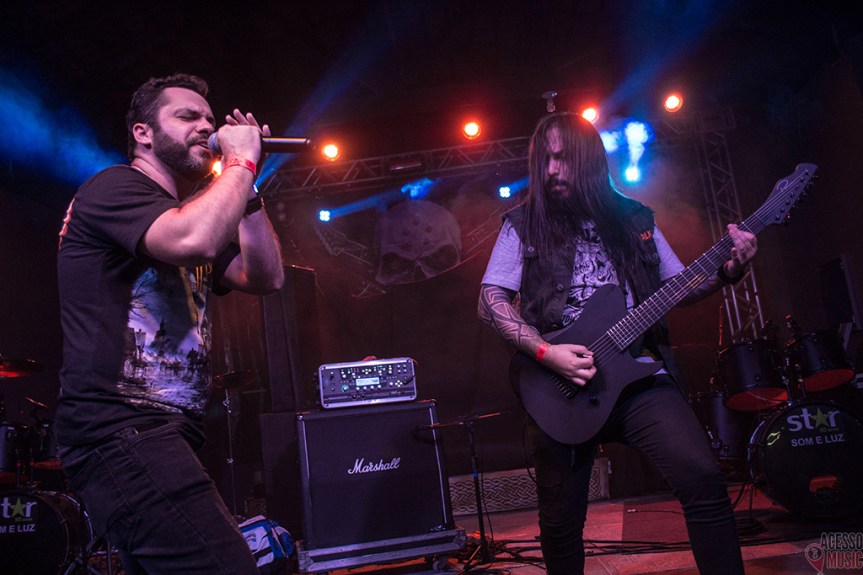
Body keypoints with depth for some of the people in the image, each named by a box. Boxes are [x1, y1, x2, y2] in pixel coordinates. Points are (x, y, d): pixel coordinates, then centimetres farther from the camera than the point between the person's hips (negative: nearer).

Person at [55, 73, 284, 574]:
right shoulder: (113, 186, -2)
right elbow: (193, 241, -24)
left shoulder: (186, 213, 24)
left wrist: (245, 185, 8)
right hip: (120, 427, -10)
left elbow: (266, 277, 14)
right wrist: (241, 162, -8)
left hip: (164, 435, 10)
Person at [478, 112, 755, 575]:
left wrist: (728, 270, -2)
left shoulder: (634, 219, 13)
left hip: (638, 375, 2)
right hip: (560, 387, -1)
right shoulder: (524, 224, 5)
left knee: (704, 479, -17)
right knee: (560, 522, 4)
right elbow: (490, 301, -2)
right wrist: (545, 352, -15)